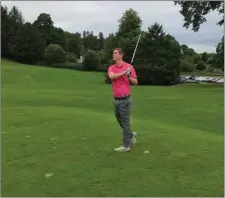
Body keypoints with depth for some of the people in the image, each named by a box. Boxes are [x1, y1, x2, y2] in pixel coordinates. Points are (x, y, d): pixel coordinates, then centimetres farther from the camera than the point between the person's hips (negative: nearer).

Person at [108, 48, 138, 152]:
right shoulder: (111, 68, 7)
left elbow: (135, 82, -1)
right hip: (116, 100, 6)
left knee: (125, 122, 0)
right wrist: (124, 72, -21)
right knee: (120, 121, 17)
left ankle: (126, 145, 10)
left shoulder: (129, 66, -4)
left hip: (125, 100, -6)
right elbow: (112, 77, -17)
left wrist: (128, 76, -17)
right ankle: (131, 135, 40)